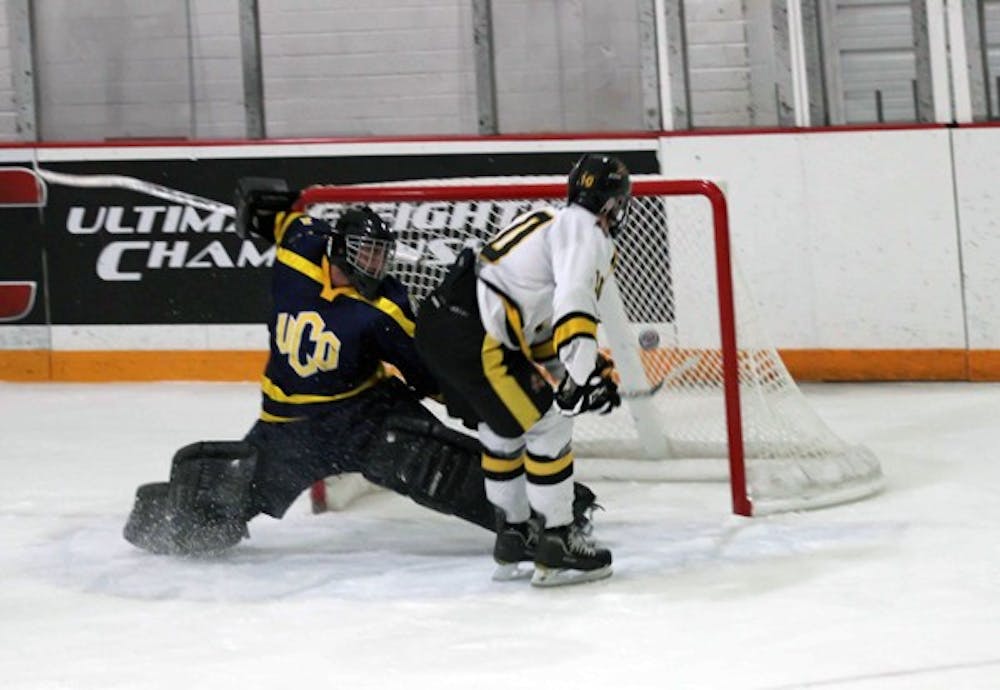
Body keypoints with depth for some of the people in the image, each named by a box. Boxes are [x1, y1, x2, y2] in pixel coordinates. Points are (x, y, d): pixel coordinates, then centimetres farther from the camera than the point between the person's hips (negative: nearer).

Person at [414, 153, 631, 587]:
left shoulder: (553, 224, 24)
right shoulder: (586, 232, -5)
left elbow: (543, 330, 27)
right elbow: (573, 300, -24)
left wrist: (595, 367, 21)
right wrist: (582, 373, -32)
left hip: (439, 321, 10)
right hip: (472, 336, -10)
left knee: (502, 429, 25)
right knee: (547, 425, -2)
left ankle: (515, 535, 37)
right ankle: (555, 546, 2)